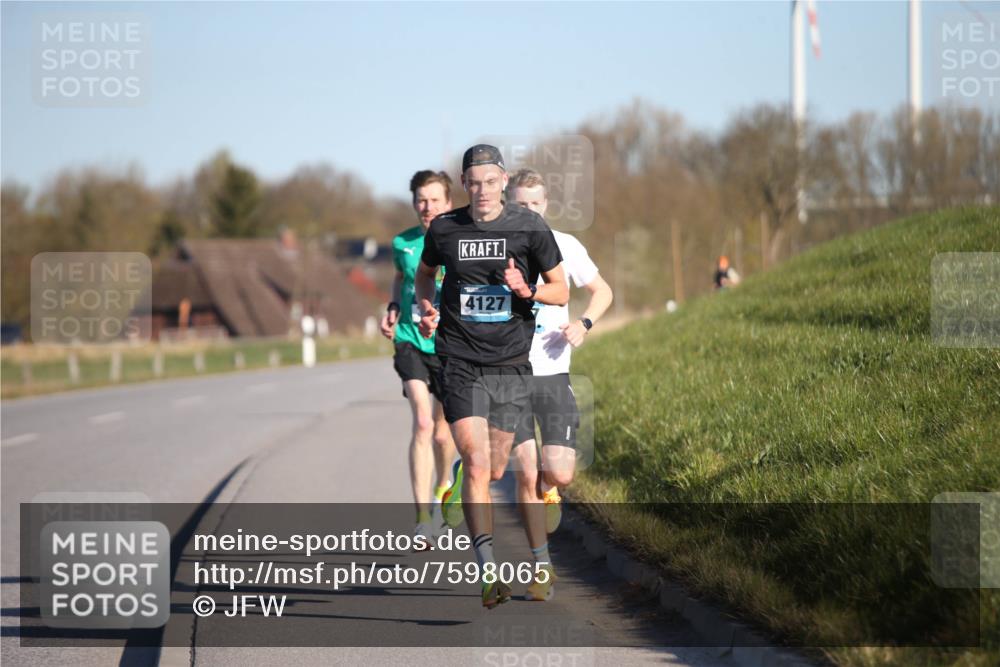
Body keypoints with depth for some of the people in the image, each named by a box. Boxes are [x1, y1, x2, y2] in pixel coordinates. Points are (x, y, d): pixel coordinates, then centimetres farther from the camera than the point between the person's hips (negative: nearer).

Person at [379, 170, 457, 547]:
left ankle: (442, 489, 45)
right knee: (422, 423, -19)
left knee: (443, 432, 12)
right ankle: (423, 518, -20)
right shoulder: (403, 243, 1)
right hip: (411, 342, 0)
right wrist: (393, 310, 7)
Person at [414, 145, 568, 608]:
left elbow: (560, 292, 5)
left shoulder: (530, 227, -1)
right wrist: (427, 308, 3)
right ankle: (489, 573, -19)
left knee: (495, 471, 10)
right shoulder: (443, 229, 2)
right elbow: (425, 273, 23)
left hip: (511, 364, 1)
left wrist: (527, 289, -14)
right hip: (460, 363, -1)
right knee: (476, 463, -16)